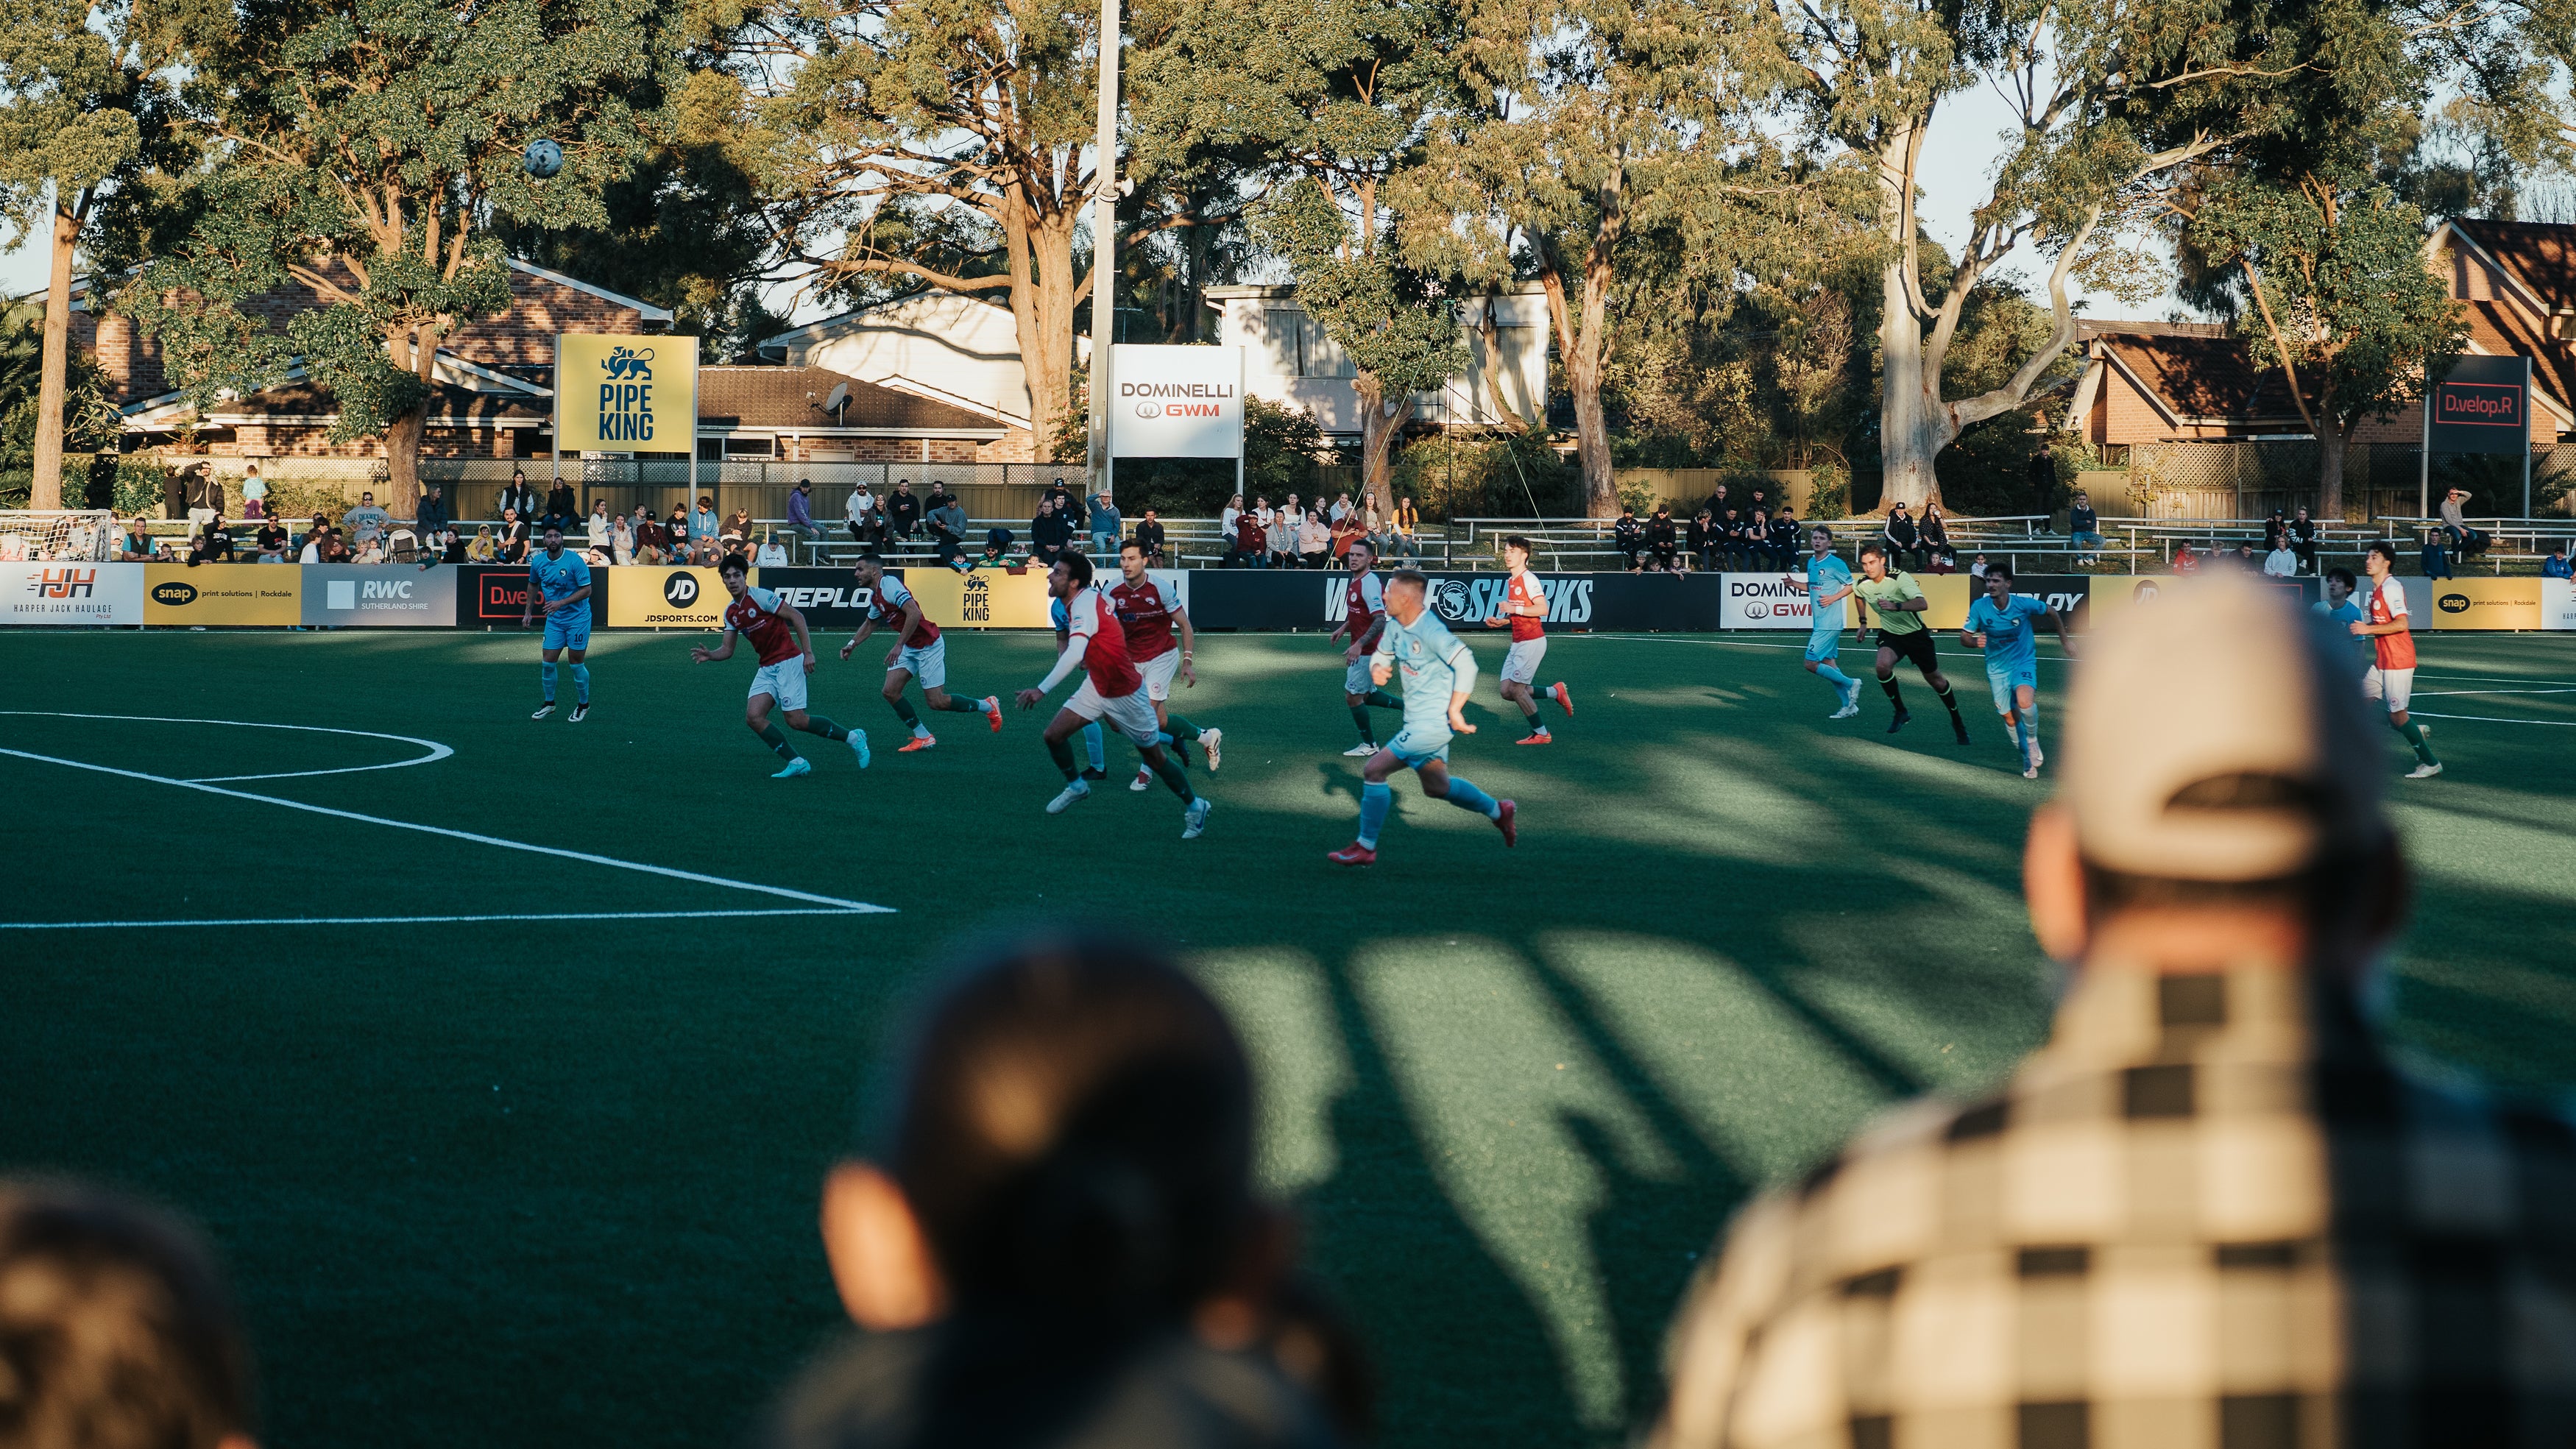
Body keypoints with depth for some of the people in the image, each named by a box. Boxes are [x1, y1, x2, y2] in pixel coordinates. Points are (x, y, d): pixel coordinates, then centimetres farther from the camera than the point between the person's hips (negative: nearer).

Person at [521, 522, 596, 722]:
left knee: (576, 664, 0)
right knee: (547, 662, 1)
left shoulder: (575, 561, -17)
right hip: (554, 620, 4)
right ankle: (549, 704, 18)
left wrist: (561, 602, -24)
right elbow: (533, 585, 18)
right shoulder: (538, 562, -2)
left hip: (577, 618, -4)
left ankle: (583, 705, 17)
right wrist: (528, 611, 16)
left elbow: (586, 590, -16)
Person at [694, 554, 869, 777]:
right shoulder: (730, 613, 10)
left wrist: (808, 652, -19)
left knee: (796, 721, -13)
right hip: (767, 669, 7)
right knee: (753, 717, -11)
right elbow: (727, 650, 14)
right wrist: (710, 655, -9)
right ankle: (796, 762, -5)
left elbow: (796, 617, -13)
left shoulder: (761, 597, -12)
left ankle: (852, 738, 6)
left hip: (788, 662, -7)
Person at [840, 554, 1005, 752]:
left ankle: (988, 706, 13)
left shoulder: (889, 585, -20)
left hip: (929, 645, -9)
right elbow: (869, 623, 31)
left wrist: (898, 645, -30)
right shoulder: (875, 596, 11)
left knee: (936, 702, -7)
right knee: (891, 691, -4)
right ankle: (923, 737, 6)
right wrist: (852, 644, 19)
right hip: (909, 648, 9)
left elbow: (914, 613, -30)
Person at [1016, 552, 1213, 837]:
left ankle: (1194, 806, 24)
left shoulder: (1083, 607, -31)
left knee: (1154, 757, 6)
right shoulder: (1092, 595, -4)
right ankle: (1076, 786, 24)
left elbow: (1074, 654, -45)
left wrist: (1041, 690, -50)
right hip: (1097, 685, 8)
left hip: (1124, 693, -8)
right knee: (1054, 735, -1)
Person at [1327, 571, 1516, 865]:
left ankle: (1365, 848, -2)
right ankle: (1499, 812, 38)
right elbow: (1382, 654, 20)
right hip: (1418, 721, 10)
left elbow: (1467, 665, -27)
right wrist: (1376, 669, -5)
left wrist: (1454, 711, -28)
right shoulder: (1395, 625, 4)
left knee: (1373, 771, -12)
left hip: (1432, 723, -10)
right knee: (1437, 787, 23)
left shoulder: (1430, 631, -23)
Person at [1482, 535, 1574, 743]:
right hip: (1518, 643, 9)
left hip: (1532, 642, -9)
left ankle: (1541, 733, 6)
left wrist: (1514, 609, -24)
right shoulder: (1510, 582, 14)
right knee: (1506, 690, 5)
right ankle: (1555, 692, 18)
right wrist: (1501, 622, 9)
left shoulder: (1529, 580, -13)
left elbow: (1543, 609, -22)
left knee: (1516, 690, -7)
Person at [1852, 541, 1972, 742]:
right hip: (1890, 634, 3)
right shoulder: (1861, 584, -11)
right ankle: (1901, 712, -8)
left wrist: (1896, 606, -54)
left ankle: (1957, 720, 31)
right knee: (1883, 665, -28)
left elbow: (1923, 604, -40)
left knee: (1934, 679, 9)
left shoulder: (1900, 578, -27)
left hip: (1915, 633, -3)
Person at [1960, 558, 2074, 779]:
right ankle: (2028, 759, 26)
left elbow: (2051, 612, 2)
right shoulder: (1979, 607, -14)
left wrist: (2065, 640, 9)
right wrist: (1975, 642, -31)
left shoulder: (2024, 604, -17)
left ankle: (2032, 740, 0)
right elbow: (1964, 636, -7)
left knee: (2025, 703, -29)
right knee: (2010, 718, 4)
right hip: (1997, 668, 2)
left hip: (2024, 662, -2)